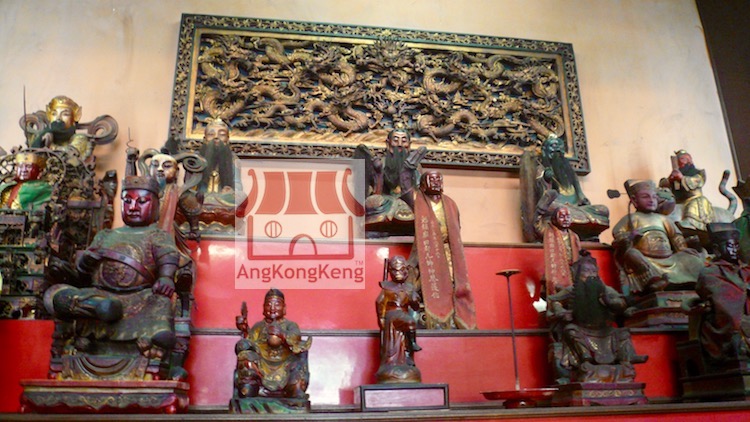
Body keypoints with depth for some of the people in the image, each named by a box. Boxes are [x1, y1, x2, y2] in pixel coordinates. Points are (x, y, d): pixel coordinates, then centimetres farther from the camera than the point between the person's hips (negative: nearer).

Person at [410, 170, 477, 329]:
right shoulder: (421, 204, 2)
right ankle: (436, 321, -9)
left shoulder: (449, 204, 14)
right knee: (432, 284, -10)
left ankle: (453, 320, -3)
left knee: (452, 283, -4)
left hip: (448, 250, 4)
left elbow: (456, 229, 17)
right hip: (429, 251, -3)